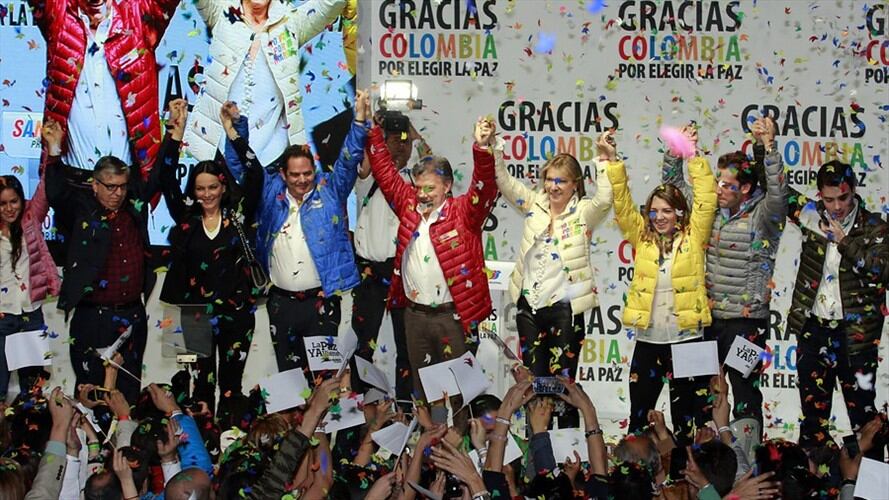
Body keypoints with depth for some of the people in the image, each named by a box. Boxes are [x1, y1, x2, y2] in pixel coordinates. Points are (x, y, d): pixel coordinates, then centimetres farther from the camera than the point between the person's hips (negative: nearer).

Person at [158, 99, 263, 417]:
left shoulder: (238, 215, 3)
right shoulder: (186, 218, 5)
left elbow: (255, 175, -5)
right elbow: (167, 179, -2)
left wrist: (231, 130, -7)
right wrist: (177, 131, -8)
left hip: (236, 313, 0)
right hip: (196, 313, 0)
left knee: (231, 382, 5)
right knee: (202, 383, 4)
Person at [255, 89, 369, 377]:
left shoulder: (329, 191, 3)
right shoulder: (271, 192, 7)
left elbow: (349, 161, -4)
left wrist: (360, 120, -15)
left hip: (320, 300, -2)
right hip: (281, 302, 2)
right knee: (287, 371, 9)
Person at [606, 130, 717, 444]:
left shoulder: (693, 236, 1)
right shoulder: (642, 237, 7)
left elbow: (707, 200, -5)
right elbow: (623, 204, 1)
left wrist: (694, 156, -8)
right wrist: (613, 162, -9)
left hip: (687, 339, -2)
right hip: (648, 339, 2)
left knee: (687, 414, 7)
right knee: (639, 414, 10)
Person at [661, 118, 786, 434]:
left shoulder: (761, 216, -9)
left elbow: (778, 193, -30)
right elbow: (673, 183, 17)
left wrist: (769, 147, -37)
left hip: (746, 321, -6)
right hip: (708, 318, 6)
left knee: (745, 395, 0)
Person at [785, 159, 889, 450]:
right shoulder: (814, 216, 3)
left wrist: (846, 243, -22)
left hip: (855, 333, -3)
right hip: (813, 328, 3)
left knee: (862, 409, 3)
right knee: (813, 411, 12)